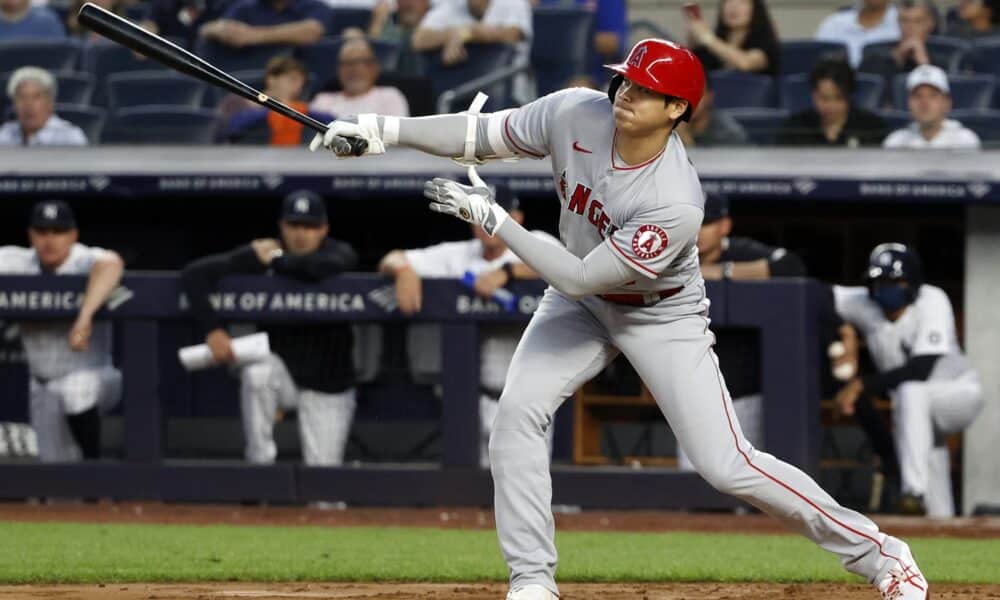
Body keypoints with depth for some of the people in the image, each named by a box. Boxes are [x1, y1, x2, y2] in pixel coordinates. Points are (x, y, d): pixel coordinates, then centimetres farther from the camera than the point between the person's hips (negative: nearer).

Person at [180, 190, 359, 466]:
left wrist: (276, 261, -23)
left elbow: (325, 266, -39)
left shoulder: (340, 253, -12)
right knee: (257, 372, -36)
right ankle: (259, 466, -21)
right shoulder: (259, 253, -10)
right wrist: (212, 329, -29)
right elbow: (193, 274, -18)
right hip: (281, 367, 0)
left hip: (329, 387, 0)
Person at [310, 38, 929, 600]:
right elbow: (487, 132, -8)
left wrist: (492, 218, -32)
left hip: (663, 317, -6)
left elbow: (580, 277, -33)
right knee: (518, 414, -13)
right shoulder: (576, 114, -21)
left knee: (727, 466, -11)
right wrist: (380, 130, -16)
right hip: (581, 305, 6)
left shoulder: (675, 204, -37)